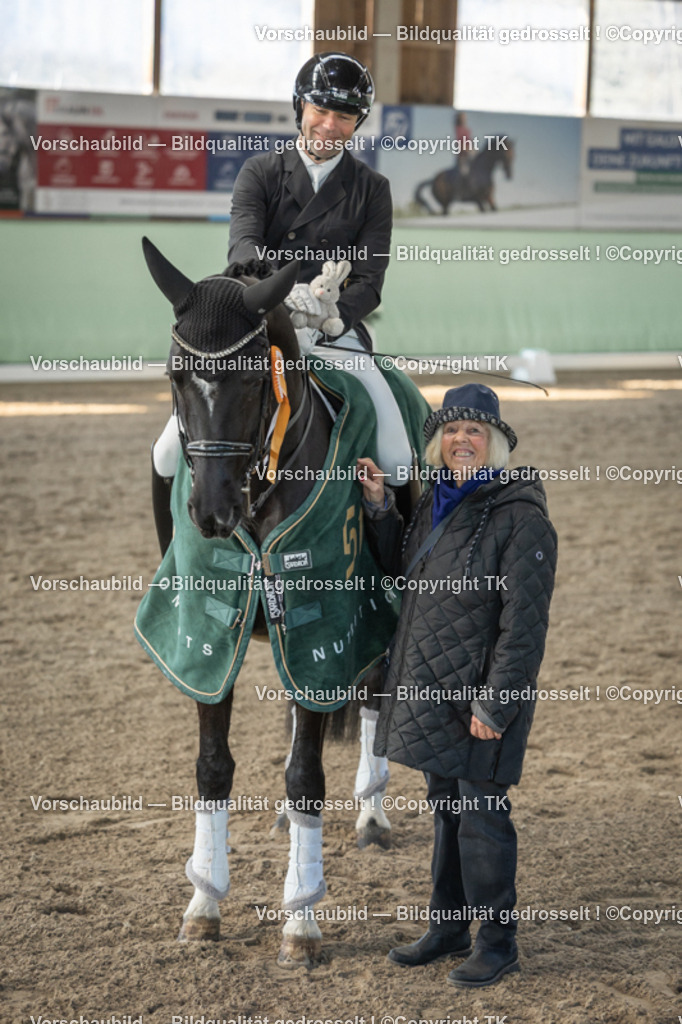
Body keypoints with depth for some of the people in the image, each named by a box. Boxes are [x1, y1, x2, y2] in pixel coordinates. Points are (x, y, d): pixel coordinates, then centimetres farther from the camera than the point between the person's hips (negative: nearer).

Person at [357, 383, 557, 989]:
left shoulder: (521, 518, -17)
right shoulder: (437, 503, 8)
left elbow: (524, 625, -19)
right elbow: (403, 569, 25)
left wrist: (494, 705, -21)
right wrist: (378, 505, 11)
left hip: (483, 691, -8)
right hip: (432, 688, 8)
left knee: (481, 815, -1)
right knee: (445, 807, 17)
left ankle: (498, 943, 12)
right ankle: (448, 929, 30)